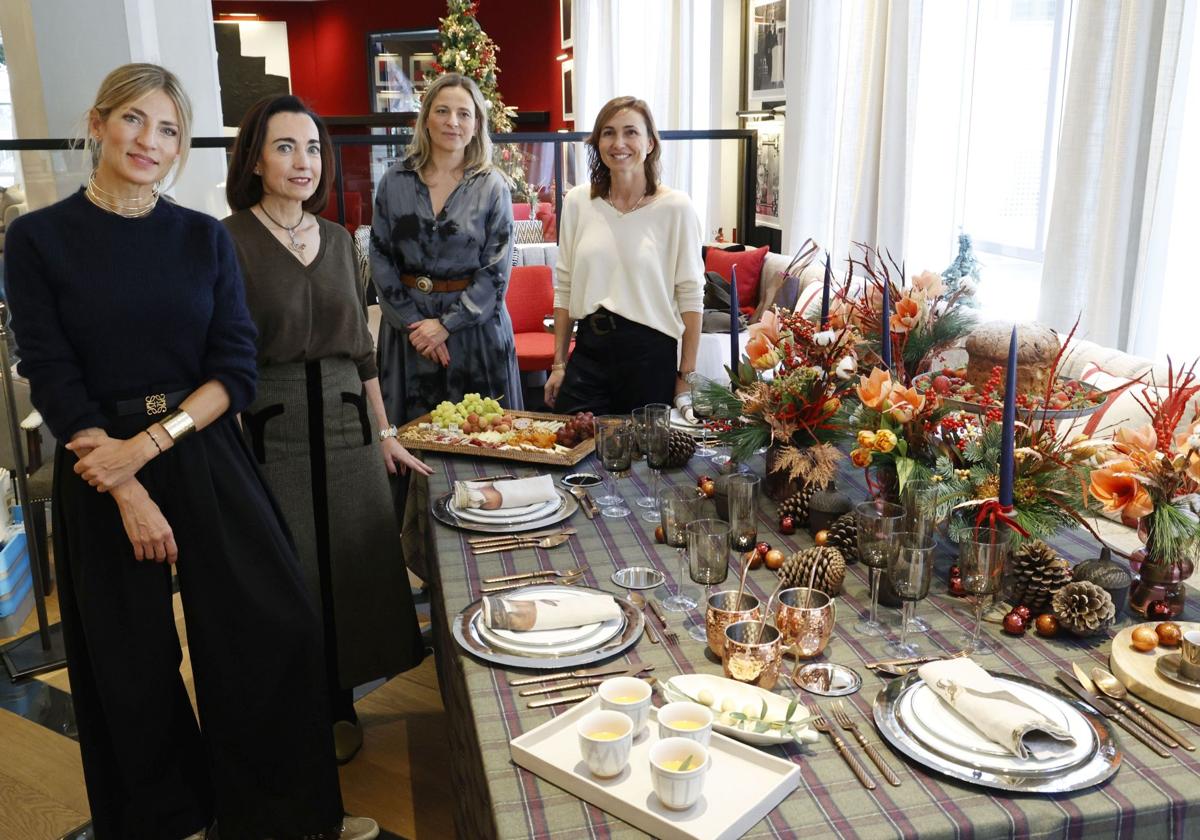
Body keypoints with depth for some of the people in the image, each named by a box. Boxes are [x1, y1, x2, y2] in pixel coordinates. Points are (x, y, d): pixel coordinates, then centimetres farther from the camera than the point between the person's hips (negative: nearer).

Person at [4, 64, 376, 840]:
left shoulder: (205, 238, 3)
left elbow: (237, 369, -2)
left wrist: (149, 444, -15)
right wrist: (128, 492, -13)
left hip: (208, 458, 2)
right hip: (101, 470, -2)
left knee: (278, 629, 2)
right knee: (135, 660, 10)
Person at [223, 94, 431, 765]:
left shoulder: (338, 239, 10)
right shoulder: (228, 242, -6)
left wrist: (385, 432, 13)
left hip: (346, 426, 5)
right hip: (268, 429, -5)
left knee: (349, 569, 11)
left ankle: (339, 706, 30)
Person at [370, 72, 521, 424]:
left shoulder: (493, 187, -2)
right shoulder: (395, 181, 3)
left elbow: (496, 270, -6)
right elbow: (380, 259, 1)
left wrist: (446, 325, -12)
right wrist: (412, 323, -9)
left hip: (475, 326, -1)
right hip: (406, 325, 2)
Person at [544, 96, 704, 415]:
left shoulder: (675, 208, -6)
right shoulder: (577, 202, 4)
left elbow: (690, 296, -5)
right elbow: (564, 287, 9)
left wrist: (687, 376, -6)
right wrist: (559, 363, 8)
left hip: (652, 355, -3)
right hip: (588, 352, 3)